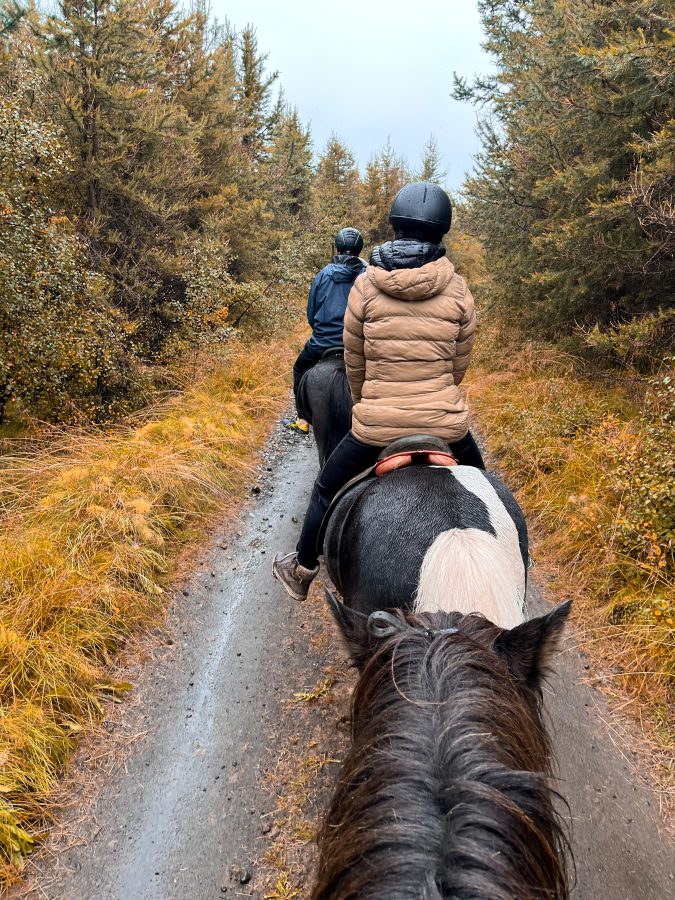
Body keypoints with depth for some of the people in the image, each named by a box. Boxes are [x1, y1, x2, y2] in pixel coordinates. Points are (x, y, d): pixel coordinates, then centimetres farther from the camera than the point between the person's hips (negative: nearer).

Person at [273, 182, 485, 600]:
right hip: (446, 423, 1)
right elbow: (460, 364, 5)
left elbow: (355, 362, 4)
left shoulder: (366, 285, -5)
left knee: (327, 491, 23)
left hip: (376, 425, -1)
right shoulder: (458, 289, -3)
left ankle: (302, 572, 40)